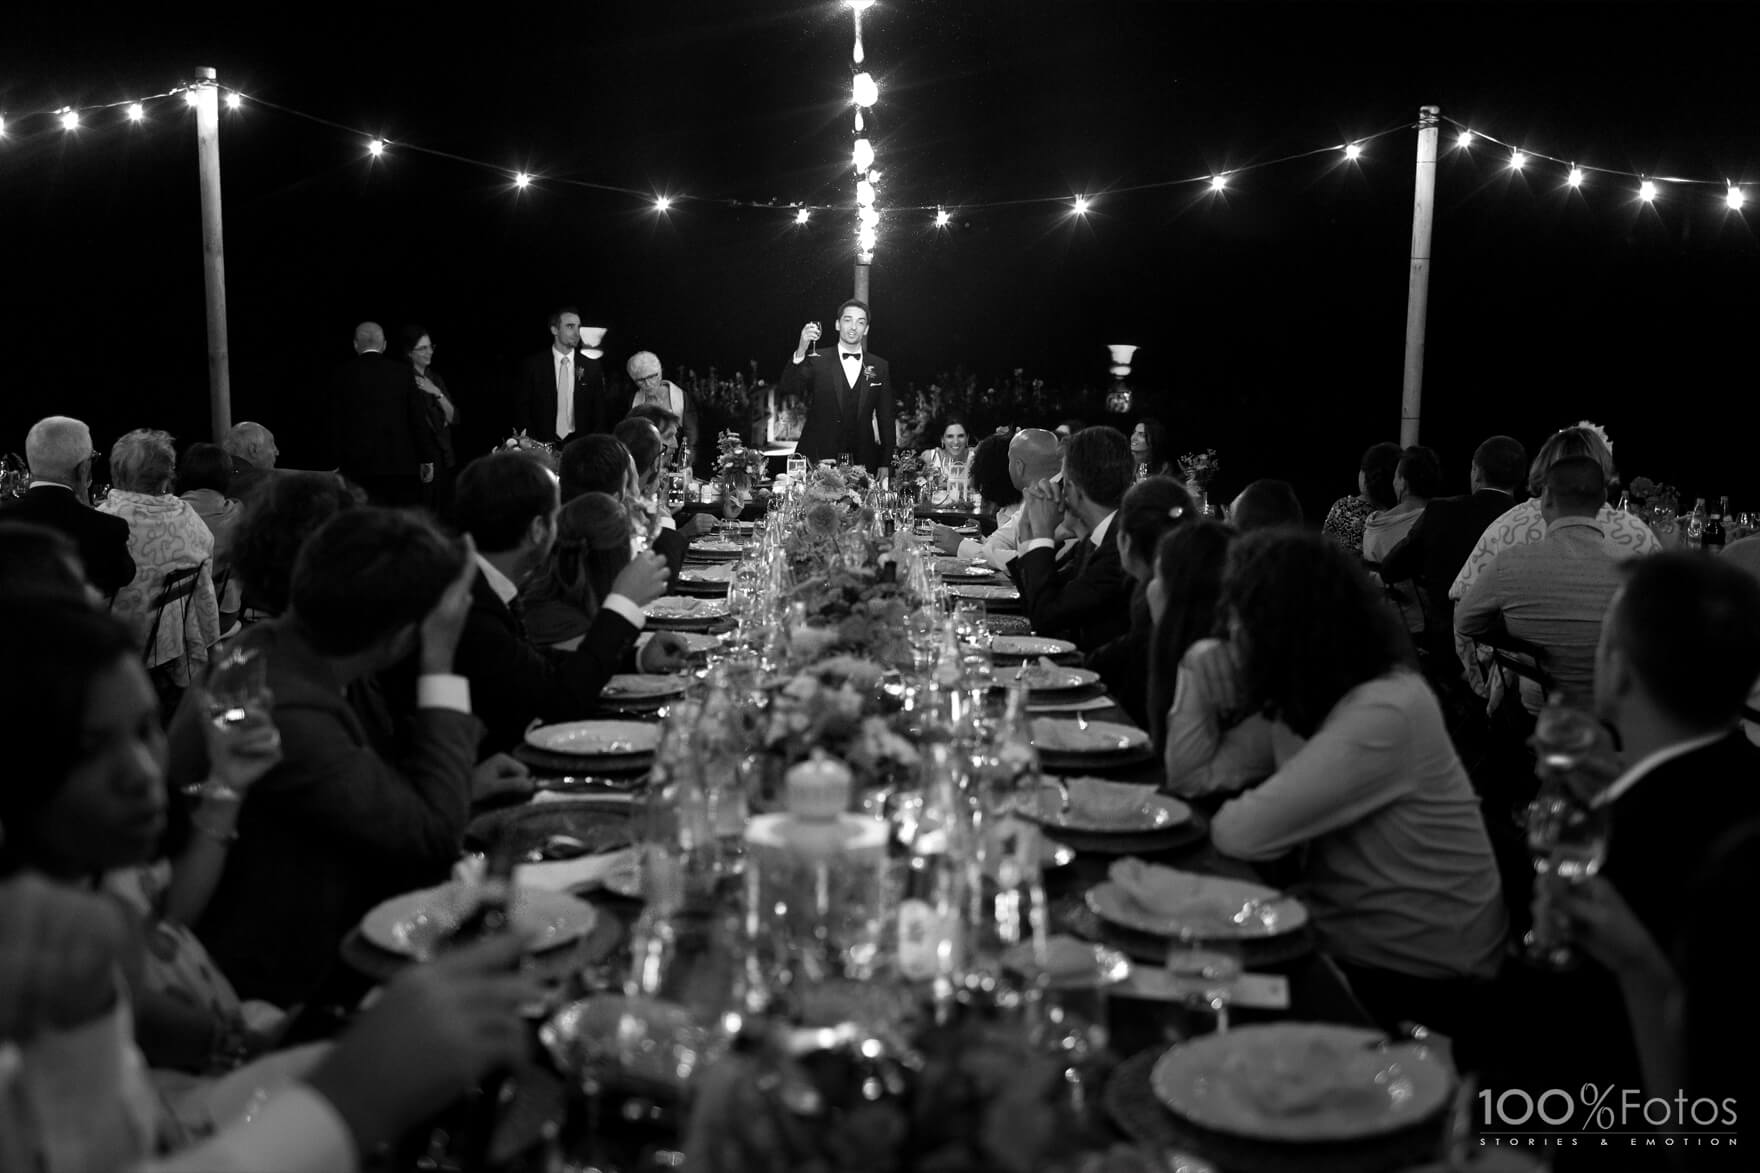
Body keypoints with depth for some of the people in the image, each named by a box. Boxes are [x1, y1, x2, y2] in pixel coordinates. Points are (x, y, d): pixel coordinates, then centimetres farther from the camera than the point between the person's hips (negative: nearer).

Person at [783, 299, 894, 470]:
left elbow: (886, 419, 10)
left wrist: (885, 466, 4)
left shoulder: (880, 367, 8)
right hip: (817, 461, -2)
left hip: (862, 464, 2)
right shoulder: (818, 361, 2)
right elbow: (789, 389, -13)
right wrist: (801, 351, -28)